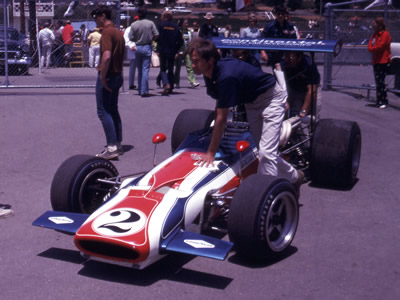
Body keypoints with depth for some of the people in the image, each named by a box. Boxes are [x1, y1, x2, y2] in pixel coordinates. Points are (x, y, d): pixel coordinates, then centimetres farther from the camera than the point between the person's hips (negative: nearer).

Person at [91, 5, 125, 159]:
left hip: (107, 76, -9)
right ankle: (117, 145, 19)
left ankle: (112, 148, -8)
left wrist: (102, 76, -20)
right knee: (113, 110, 15)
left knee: (104, 112, -6)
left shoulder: (107, 32, -15)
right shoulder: (117, 31, 14)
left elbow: (106, 56, -27)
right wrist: (118, 73, 19)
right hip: (117, 75, 9)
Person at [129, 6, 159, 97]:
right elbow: (156, 35, -9)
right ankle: (144, 91, -8)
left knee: (139, 70, 14)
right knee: (145, 70, -3)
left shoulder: (134, 24, -4)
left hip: (138, 47, 2)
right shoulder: (150, 23, -7)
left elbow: (131, 38, -4)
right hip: (147, 47, -2)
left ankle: (140, 90, 21)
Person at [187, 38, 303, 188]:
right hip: (251, 101, 9)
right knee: (260, 146, 14)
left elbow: (222, 119, -35)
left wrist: (211, 153, -30)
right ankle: (294, 177, 32)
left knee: (266, 151, -17)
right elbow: (219, 104, 4)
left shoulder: (226, 76, -38)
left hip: (271, 98, -9)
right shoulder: (210, 73, -11)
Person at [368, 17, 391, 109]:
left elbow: (380, 46, -18)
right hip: (376, 61, 8)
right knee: (378, 82, 10)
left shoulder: (385, 34, -9)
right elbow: (370, 45, 10)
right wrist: (371, 48, -11)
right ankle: (379, 101, 16)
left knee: (380, 82, -12)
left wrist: (372, 49, -4)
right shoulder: (374, 34, 16)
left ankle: (384, 101, -8)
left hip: (383, 61, -8)